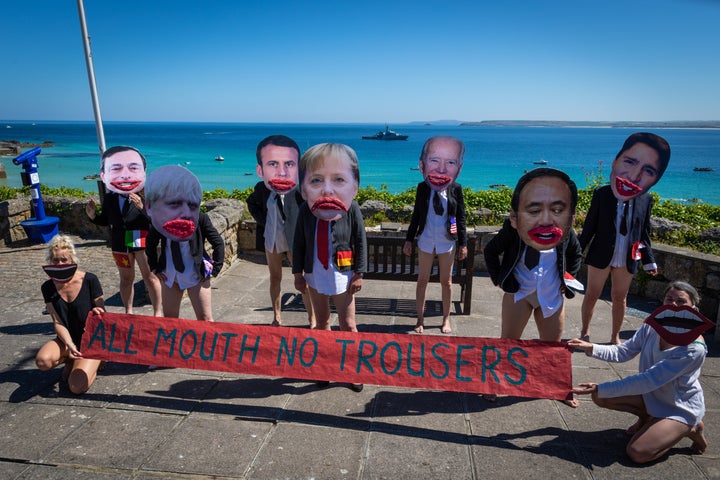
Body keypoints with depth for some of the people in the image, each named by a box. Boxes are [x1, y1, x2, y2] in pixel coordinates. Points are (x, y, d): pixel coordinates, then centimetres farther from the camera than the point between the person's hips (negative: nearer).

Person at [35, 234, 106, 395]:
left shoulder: (89, 280, -13)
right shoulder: (48, 287, -2)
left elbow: (102, 312, -6)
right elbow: (57, 322, -6)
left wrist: (97, 314, -31)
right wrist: (69, 345, -23)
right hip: (67, 340, 4)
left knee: (77, 387, -21)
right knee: (42, 361, -30)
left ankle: (92, 364, 13)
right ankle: (71, 360, 5)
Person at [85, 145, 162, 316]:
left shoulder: (145, 195, -16)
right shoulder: (109, 198, -2)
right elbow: (106, 220, 12)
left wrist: (142, 208, -37)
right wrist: (94, 216, -7)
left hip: (142, 240, -5)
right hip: (119, 242, 5)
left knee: (150, 277, 6)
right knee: (126, 279, 19)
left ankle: (158, 312, 18)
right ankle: (128, 312, 35)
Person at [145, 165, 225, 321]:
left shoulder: (201, 219, -25)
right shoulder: (158, 223, -17)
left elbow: (218, 242, -10)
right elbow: (151, 243, 5)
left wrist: (214, 268, -9)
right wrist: (155, 268, 5)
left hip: (197, 275, -3)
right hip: (169, 276, 3)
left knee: (205, 318, 3)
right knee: (169, 317, 15)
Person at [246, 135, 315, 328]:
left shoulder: (302, 190, -28)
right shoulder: (261, 189, -14)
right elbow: (251, 203, 8)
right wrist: (262, 221, -2)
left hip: (294, 239, -4)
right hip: (270, 238, 4)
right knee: (275, 278, 17)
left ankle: (312, 321, 17)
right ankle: (277, 317, 34)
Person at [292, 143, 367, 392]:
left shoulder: (352, 209, -21)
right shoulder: (305, 210, -16)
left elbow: (361, 242, -9)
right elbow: (298, 243, -4)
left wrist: (359, 273, -6)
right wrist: (298, 273, 0)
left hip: (343, 276, -2)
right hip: (315, 276, 2)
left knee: (348, 324, 10)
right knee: (322, 322, 18)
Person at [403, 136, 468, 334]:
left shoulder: (456, 189, -9)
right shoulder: (422, 188, -9)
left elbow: (461, 217, -2)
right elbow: (416, 215, 0)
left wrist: (463, 243, 0)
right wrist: (409, 239, 1)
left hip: (447, 242, 0)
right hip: (426, 241, 1)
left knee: (446, 281, 12)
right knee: (422, 280, 9)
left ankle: (446, 319, 29)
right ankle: (420, 319, 24)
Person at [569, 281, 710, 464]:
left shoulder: (694, 349, -30)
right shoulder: (652, 326, -12)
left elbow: (648, 381, -33)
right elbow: (623, 352, -9)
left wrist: (601, 389, -35)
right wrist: (591, 348, -28)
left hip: (680, 408, -5)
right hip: (651, 395, 5)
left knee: (637, 453, -18)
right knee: (600, 397, -10)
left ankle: (690, 429, 6)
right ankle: (646, 417, 14)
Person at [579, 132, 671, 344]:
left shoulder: (647, 200, -7)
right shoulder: (601, 194, -16)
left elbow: (644, 234, 5)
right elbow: (589, 227, -9)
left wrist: (649, 260, 8)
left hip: (627, 259, 2)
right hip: (601, 255, -2)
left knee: (619, 298, 17)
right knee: (591, 295, 12)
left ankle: (615, 336, 35)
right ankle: (585, 332, 32)